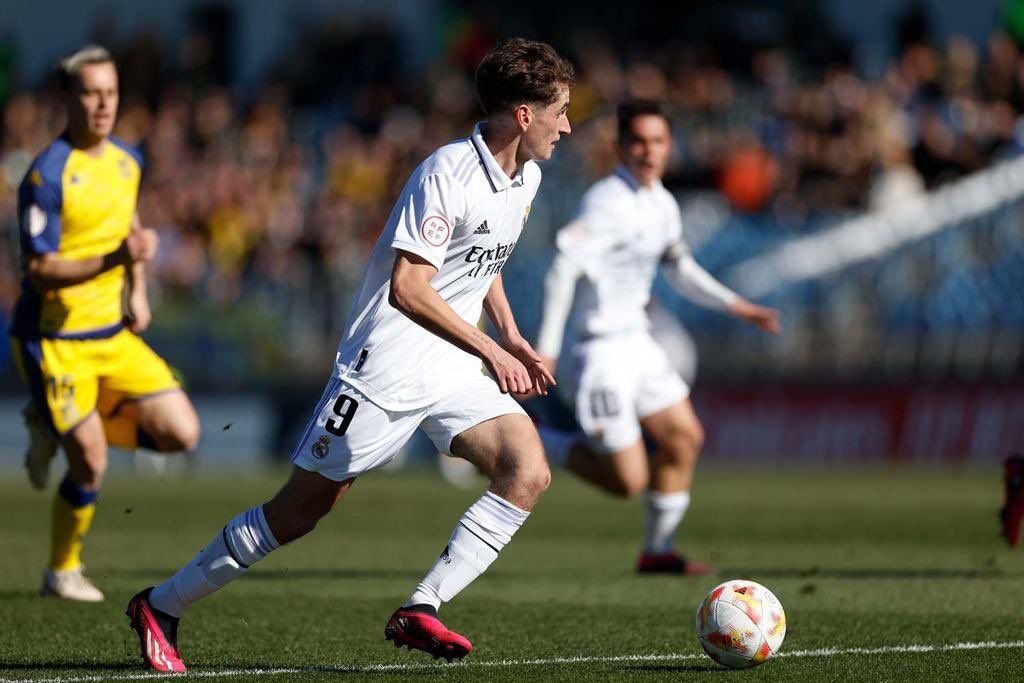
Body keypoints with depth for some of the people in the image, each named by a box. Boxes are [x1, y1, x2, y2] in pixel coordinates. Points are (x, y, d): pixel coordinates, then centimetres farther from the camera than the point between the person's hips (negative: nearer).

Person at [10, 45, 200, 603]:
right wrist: (115, 259, -33)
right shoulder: (46, 175, -18)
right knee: (90, 467, -9)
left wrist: (138, 290, 12)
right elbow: (40, 271, -22)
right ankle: (62, 573, 17)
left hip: (113, 333, 7)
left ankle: (57, 427, 17)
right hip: (54, 341, -7)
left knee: (181, 433, -3)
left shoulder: (127, 160, 5)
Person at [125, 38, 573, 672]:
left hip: (452, 369, 8)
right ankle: (161, 607, 14)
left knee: (529, 472, -15)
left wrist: (511, 336, 14)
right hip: (383, 368, -8)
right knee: (301, 510, -2)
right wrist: (490, 350, -24)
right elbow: (407, 288, -25)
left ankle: (421, 610, -14)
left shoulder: (526, 178, 9)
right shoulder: (448, 173, -19)